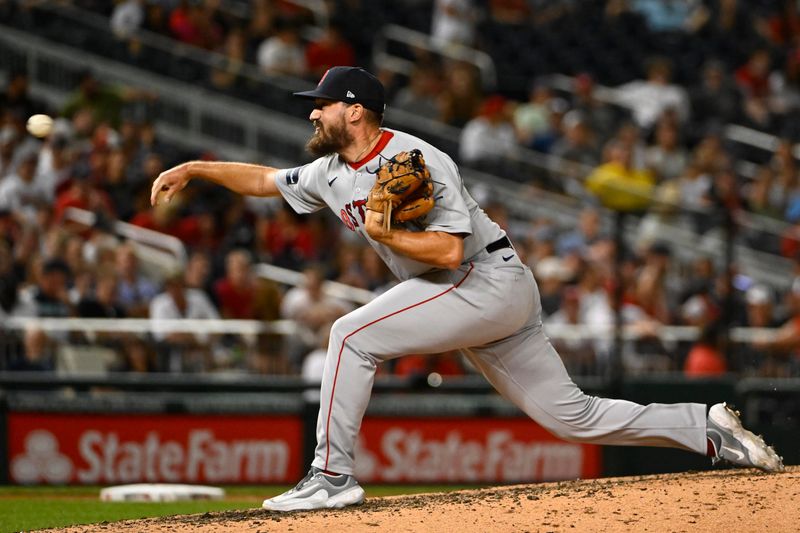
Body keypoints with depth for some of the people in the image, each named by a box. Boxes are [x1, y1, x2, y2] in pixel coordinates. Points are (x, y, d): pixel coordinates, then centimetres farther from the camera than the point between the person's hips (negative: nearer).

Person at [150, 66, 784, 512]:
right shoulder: (334, 172, 11)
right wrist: (195, 168, 17)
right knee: (572, 415, 7)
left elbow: (449, 248, -24)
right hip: (474, 302, 9)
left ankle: (333, 477, -13)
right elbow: (267, 179, 23)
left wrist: (382, 232, -18)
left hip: (492, 279, -9)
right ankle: (710, 428, 11)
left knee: (353, 334, -16)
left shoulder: (415, 161, -16)